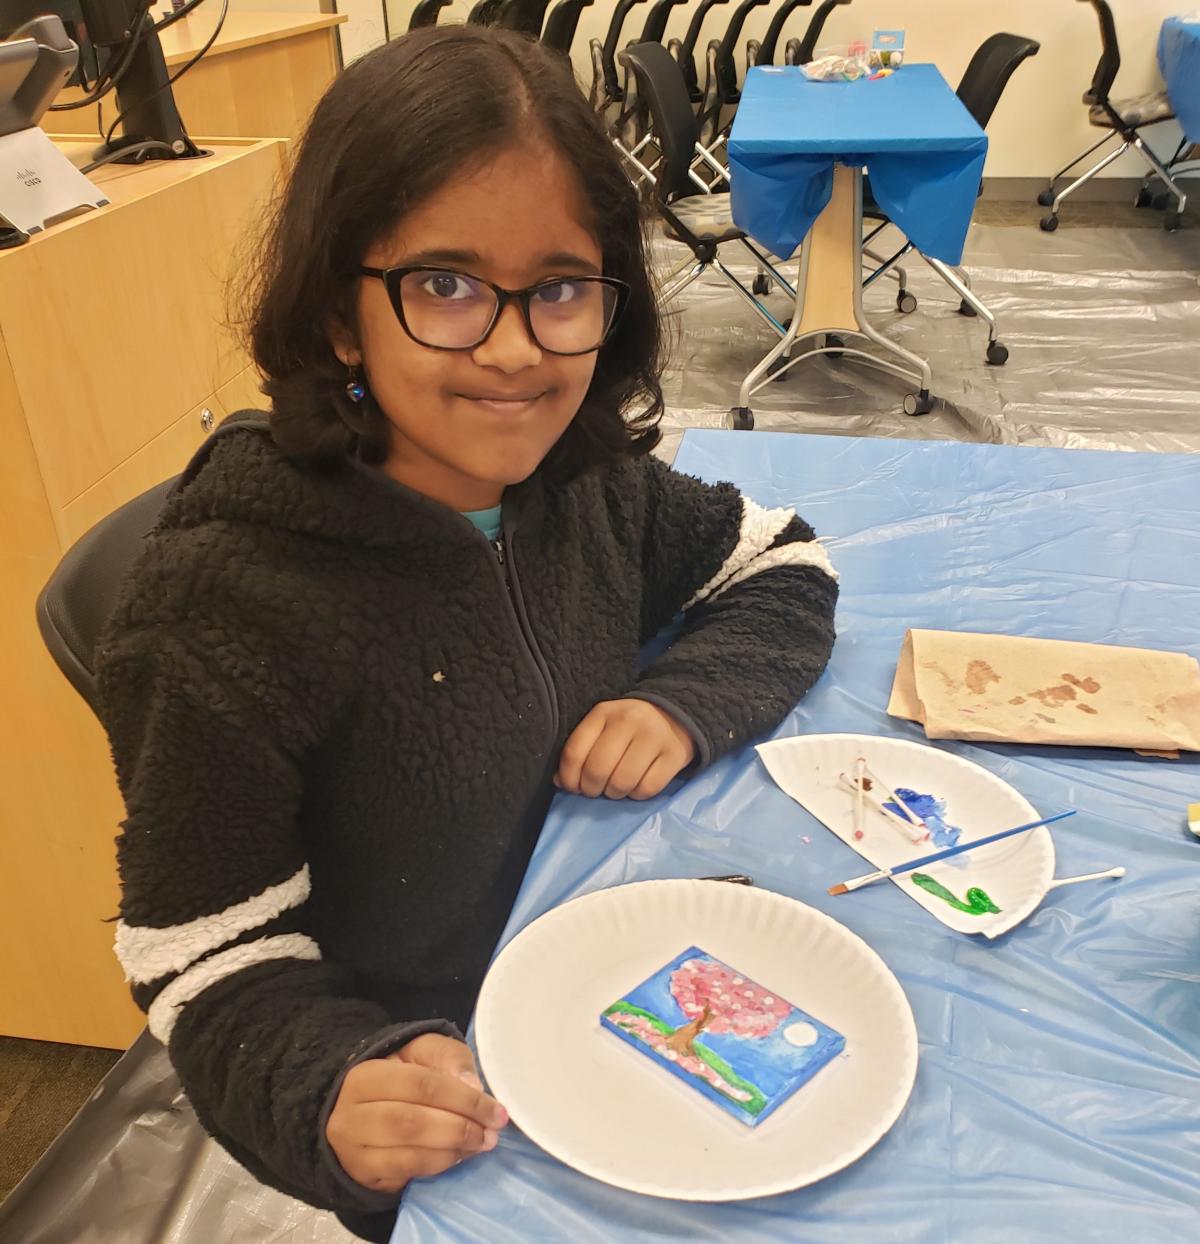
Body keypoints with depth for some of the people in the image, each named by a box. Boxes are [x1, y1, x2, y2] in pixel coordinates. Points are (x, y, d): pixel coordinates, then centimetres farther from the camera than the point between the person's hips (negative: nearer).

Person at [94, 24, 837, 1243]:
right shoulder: (219, 615, -26)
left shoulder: (587, 476, -11)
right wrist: (337, 1092, -35)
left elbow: (783, 568, 4)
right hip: (450, 1114, -4)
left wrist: (686, 701, -15)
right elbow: (210, 966, -16)